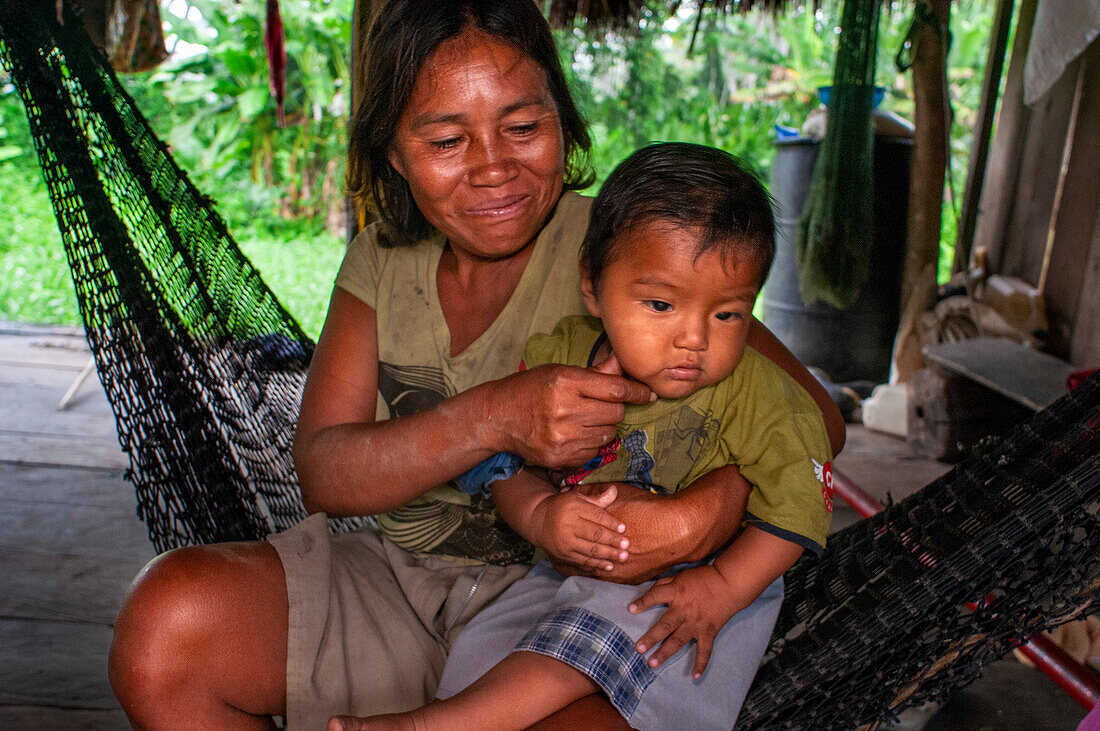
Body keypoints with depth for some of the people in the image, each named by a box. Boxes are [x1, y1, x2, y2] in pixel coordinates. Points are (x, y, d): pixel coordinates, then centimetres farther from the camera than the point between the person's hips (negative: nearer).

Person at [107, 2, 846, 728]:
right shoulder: (382, 259, 3)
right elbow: (323, 472, -7)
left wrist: (709, 512, -33)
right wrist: (497, 417, -25)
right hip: (397, 578, 4)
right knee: (166, 619, -19)